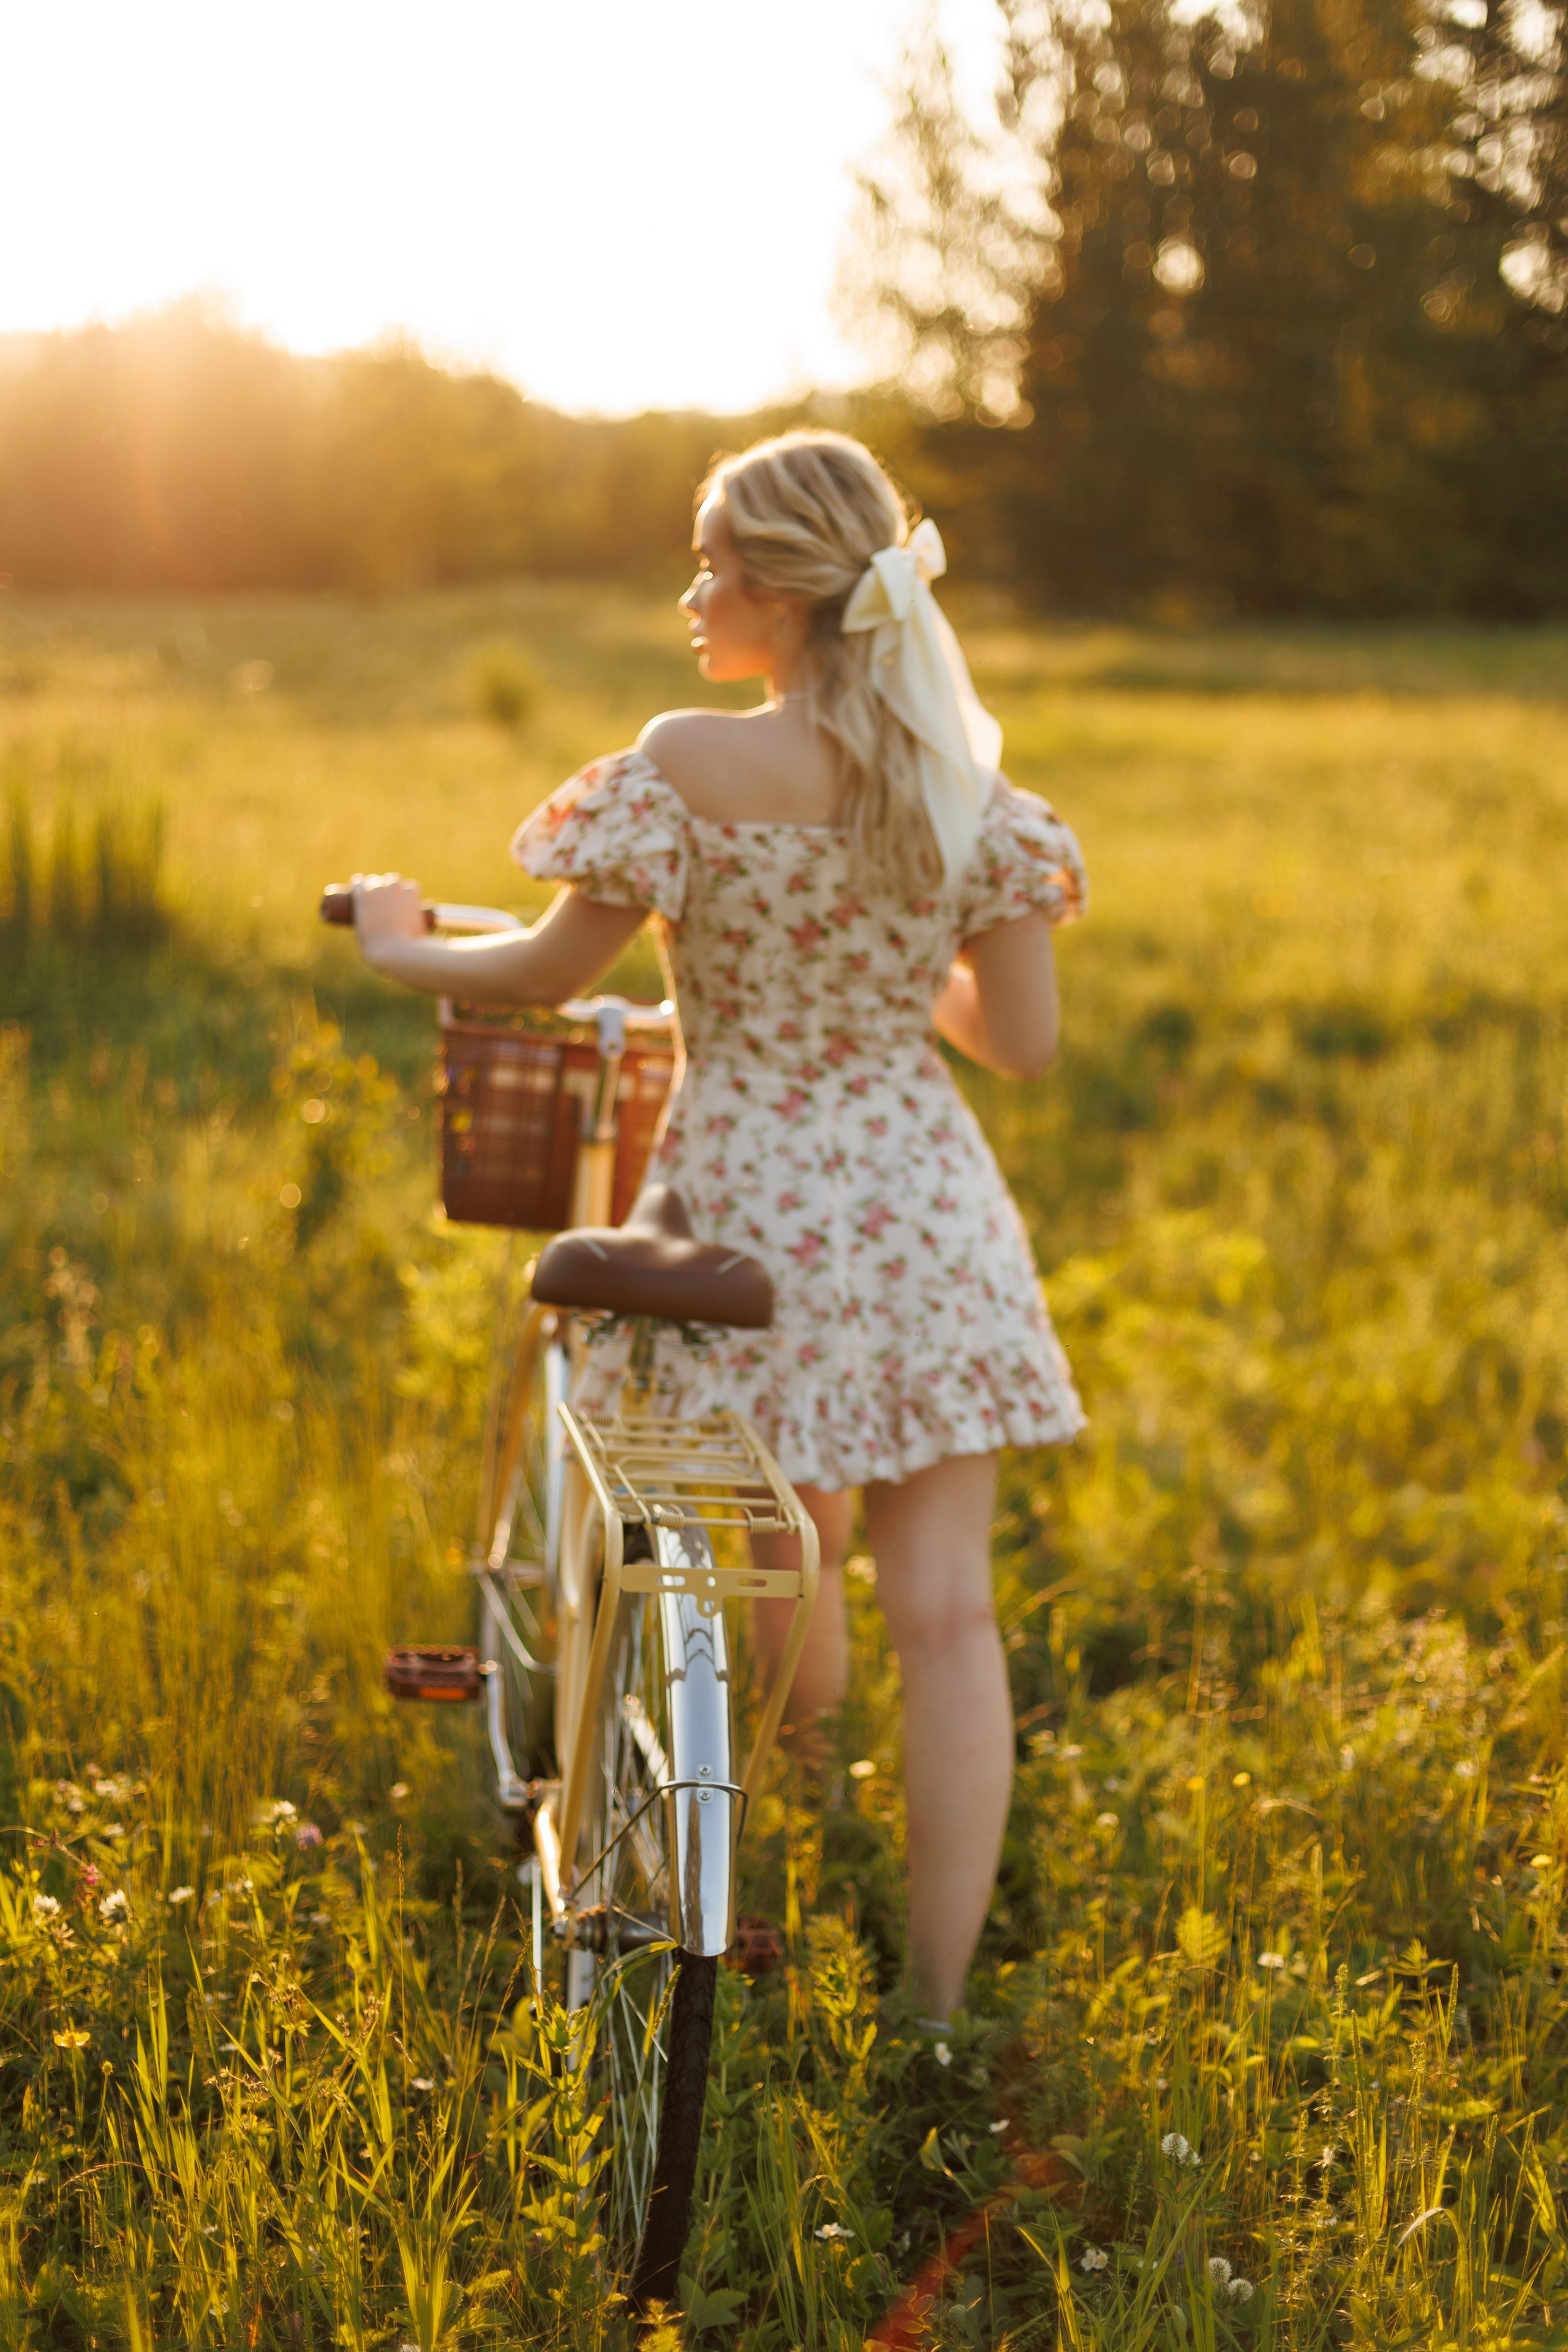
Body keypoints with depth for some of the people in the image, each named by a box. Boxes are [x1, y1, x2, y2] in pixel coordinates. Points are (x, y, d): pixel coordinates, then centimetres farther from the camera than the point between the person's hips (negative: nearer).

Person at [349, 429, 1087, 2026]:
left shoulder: (691, 766, -14)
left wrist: (404, 947, 15)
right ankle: (939, 2001, 6)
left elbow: (553, 970, -5)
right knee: (945, 1608, 3)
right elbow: (1023, 1044, 3)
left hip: (752, 1207, -2)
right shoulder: (968, 787, -2)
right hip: (926, 1212, 3)